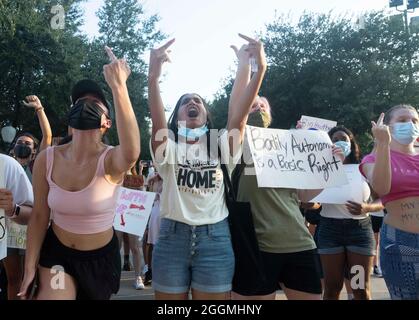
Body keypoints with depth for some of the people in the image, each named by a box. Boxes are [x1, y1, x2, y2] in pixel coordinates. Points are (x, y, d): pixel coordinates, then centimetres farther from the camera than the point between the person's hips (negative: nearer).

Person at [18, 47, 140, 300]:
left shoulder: (111, 160, -23)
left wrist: (118, 86, -54)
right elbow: (39, 216, -4)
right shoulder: (47, 160, -13)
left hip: (101, 257, -1)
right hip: (56, 252, 1)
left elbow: (131, 152, -50)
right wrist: (30, 269, -2)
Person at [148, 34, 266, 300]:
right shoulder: (168, 148, 4)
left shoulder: (220, 146, 6)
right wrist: (153, 78, -35)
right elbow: (158, 121, -17)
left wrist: (261, 69, -23)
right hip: (173, 237, 0)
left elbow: (239, 115, -9)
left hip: (215, 239, 0)